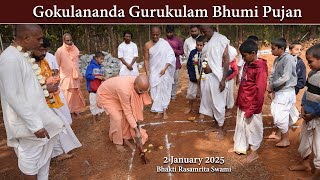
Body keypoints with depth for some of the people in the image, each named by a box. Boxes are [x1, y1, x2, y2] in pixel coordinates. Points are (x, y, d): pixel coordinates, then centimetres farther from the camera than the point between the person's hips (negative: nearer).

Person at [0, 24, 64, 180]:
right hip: (28, 122, -9)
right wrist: (35, 125, -24)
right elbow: (13, 97, -25)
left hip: (36, 114, 9)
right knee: (31, 160, 9)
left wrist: (45, 89, 13)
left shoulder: (22, 55, 7)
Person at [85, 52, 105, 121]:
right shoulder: (91, 66, -12)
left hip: (99, 88, 7)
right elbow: (87, 76, -18)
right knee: (94, 103, 0)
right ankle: (94, 120, 11)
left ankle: (97, 117, 25)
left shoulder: (99, 67, 9)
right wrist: (97, 77, -19)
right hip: (92, 88, -7)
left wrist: (102, 78, -5)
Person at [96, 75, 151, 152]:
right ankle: (117, 142, 7)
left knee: (126, 116, -4)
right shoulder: (125, 89, -43)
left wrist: (137, 122, -9)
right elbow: (127, 112, -33)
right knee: (117, 118, -14)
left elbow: (137, 103, -10)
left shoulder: (139, 83, -23)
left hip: (116, 93, 6)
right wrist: (136, 130, -27)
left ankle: (126, 138, 14)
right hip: (105, 95, -6)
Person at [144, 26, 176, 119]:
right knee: (155, 91, 5)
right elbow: (146, 59, 1)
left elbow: (171, 56, -10)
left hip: (164, 72, -1)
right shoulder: (147, 45, -3)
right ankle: (159, 111, 17)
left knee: (164, 90, 6)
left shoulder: (164, 43, -8)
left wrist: (164, 68, -17)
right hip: (153, 72, 2)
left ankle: (164, 110, 17)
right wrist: (147, 72, -5)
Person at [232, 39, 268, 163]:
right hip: (242, 104, 8)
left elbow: (259, 92, -20)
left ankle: (254, 152, 28)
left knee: (253, 128, 9)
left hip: (251, 107, -8)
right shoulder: (247, 65, 6)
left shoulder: (260, 69, -19)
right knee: (241, 126, 20)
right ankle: (240, 147, 38)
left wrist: (251, 110, -17)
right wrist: (238, 101, 14)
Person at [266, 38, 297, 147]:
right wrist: (271, 90, -1)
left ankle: (286, 139, 15)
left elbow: (285, 78, -23)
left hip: (285, 92, -8)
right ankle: (278, 133, 38)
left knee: (281, 116, -3)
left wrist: (271, 86, -14)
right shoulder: (277, 59, 6)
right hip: (278, 91, 8)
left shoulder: (288, 59, -19)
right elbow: (272, 75, 8)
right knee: (275, 113, 18)